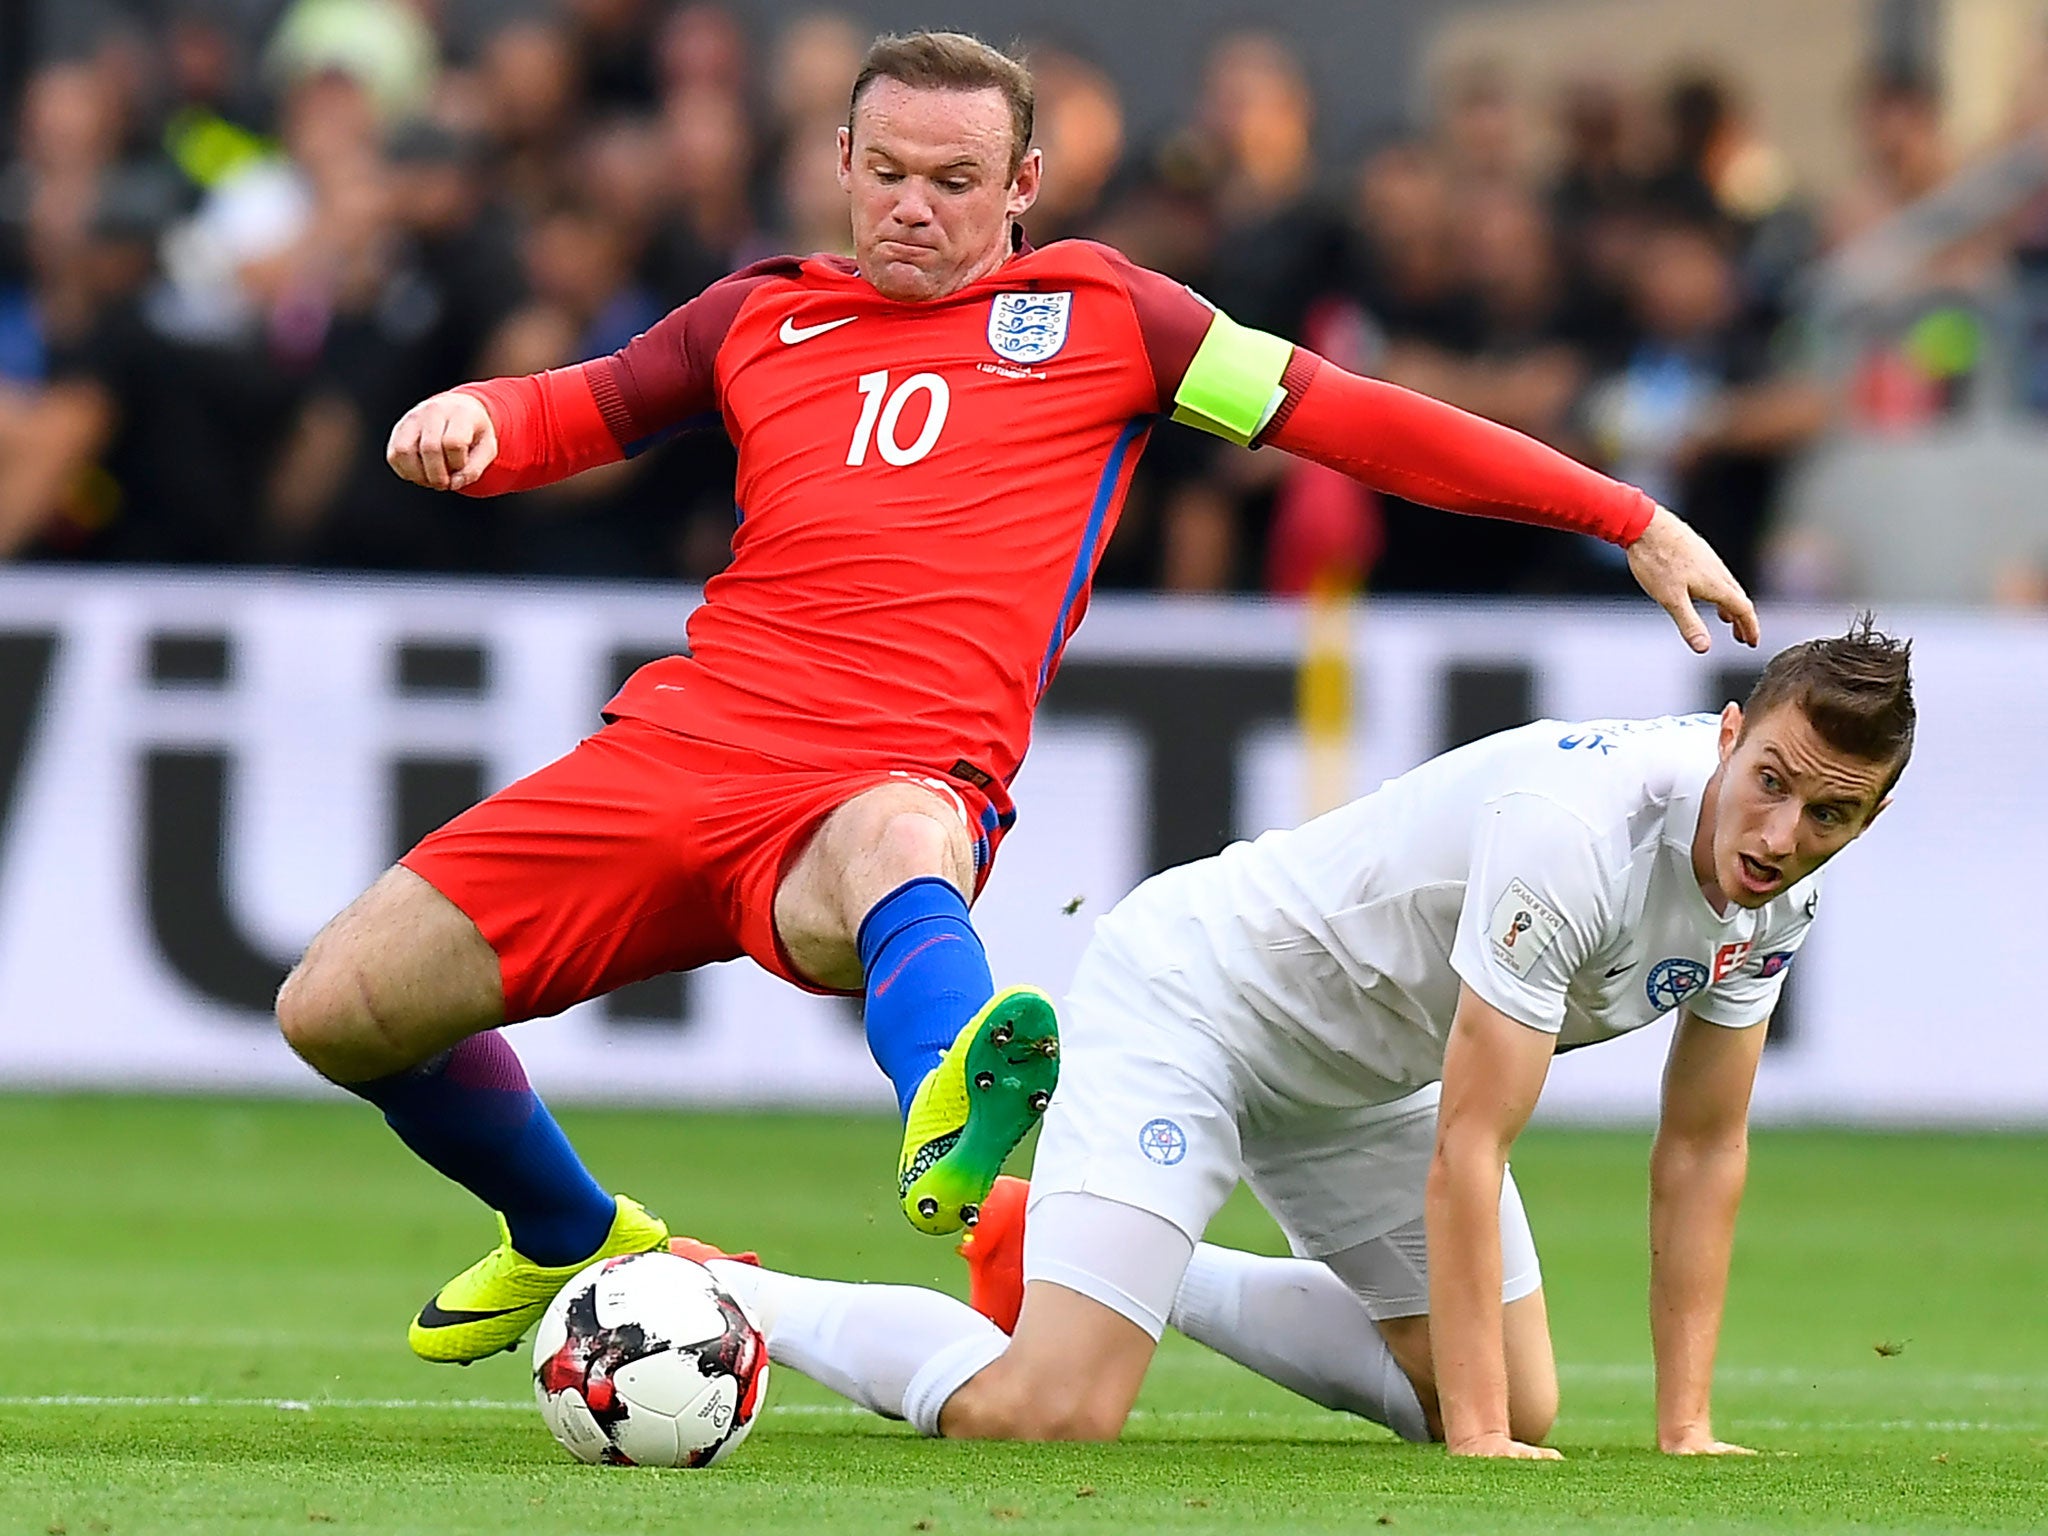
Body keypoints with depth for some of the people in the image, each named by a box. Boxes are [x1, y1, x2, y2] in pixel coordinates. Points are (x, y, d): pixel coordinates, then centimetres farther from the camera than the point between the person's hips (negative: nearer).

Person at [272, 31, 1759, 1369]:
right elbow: (569, 412, 29)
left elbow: (1360, 420, 13)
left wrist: (1633, 520, 9)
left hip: (898, 779, -4)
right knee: (341, 1007, -3)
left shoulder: (1099, 310, 14)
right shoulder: (764, 317, 21)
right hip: (679, 744, 4)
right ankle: (573, 1239, 26)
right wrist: (467, 420, 3)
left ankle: (959, 1128, -74)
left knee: (897, 841, -42)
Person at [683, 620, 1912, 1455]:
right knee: (1047, 1421, -25)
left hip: (1358, 1076, 9)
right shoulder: (1575, 830, -35)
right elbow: (1468, 1151, -31)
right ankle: (708, 1297, -3)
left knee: (1524, 1412, 13)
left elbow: (1704, 1148, 3)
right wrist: (1474, 1441, -30)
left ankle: (1097, 1263, 24)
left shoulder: (1786, 880, -8)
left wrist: (1685, 1425, -2)